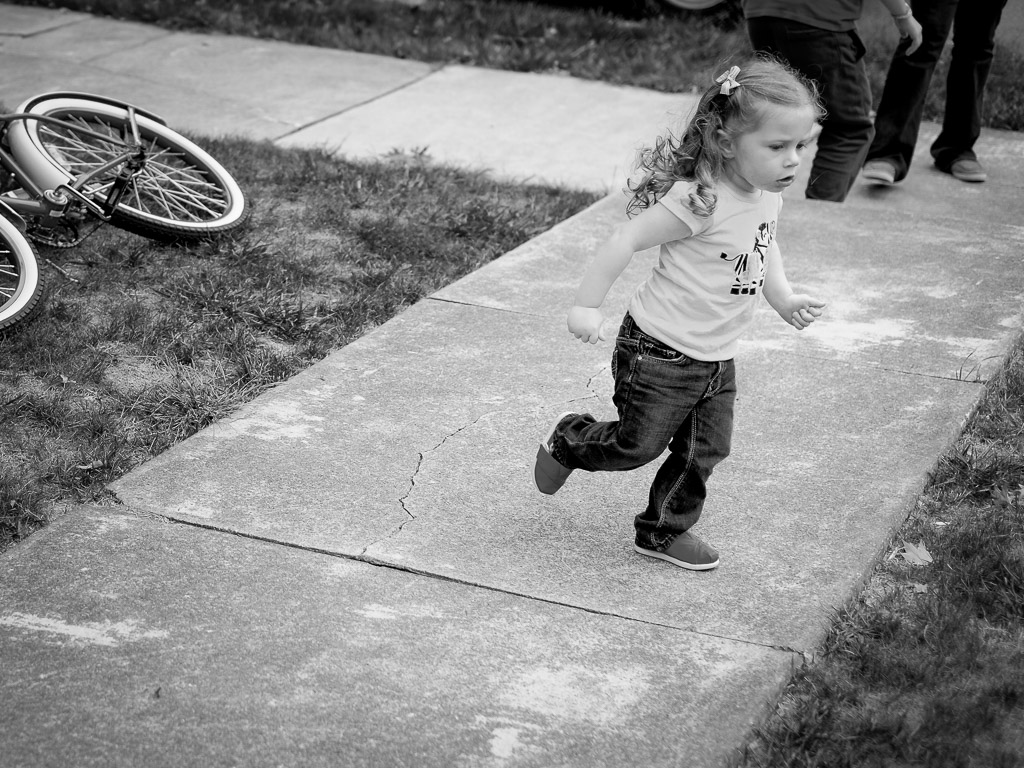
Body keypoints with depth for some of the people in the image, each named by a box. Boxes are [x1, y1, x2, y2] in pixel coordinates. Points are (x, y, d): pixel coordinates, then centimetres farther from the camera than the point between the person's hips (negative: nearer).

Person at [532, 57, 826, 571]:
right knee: (639, 445, 6)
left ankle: (664, 531, 30)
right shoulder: (700, 200, -30)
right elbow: (625, 242, -25)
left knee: (705, 450, 12)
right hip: (661, 353, -7)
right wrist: (586, 306, -21)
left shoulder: (768, 194, -3)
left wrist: (783, 298, 7)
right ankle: (567, 441, 34)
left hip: (717, 356, 8)